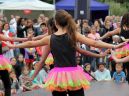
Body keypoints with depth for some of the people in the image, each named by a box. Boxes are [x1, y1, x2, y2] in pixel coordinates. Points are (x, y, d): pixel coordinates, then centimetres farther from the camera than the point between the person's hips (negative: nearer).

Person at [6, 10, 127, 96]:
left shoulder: (50, 38, 1)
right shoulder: (74, 35, -4)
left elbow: (31, 43, 13)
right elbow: (94, 43, -9)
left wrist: (12, 46, 28)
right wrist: (114, 46, -8)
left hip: (57, 76, 2)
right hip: (73, 74, -1)